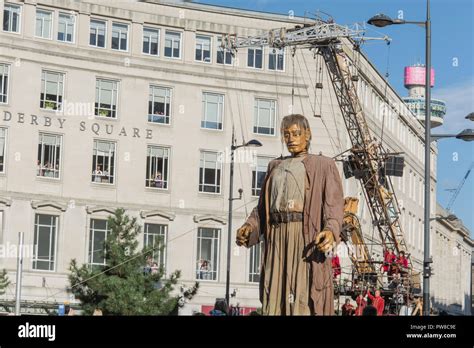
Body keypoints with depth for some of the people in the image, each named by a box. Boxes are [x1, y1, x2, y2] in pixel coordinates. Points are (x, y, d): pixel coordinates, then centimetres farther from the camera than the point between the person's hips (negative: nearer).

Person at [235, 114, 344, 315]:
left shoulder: (324, 165, 8)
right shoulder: (275, 166, 23)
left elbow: (334, 205, -4)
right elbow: (263, 206, 19)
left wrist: (331, 231, -24)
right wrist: (250, 227, -1)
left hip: (308, 237, -5)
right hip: (278, 238, 5)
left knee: (305, 299, -12)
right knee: (277, 297, -2)